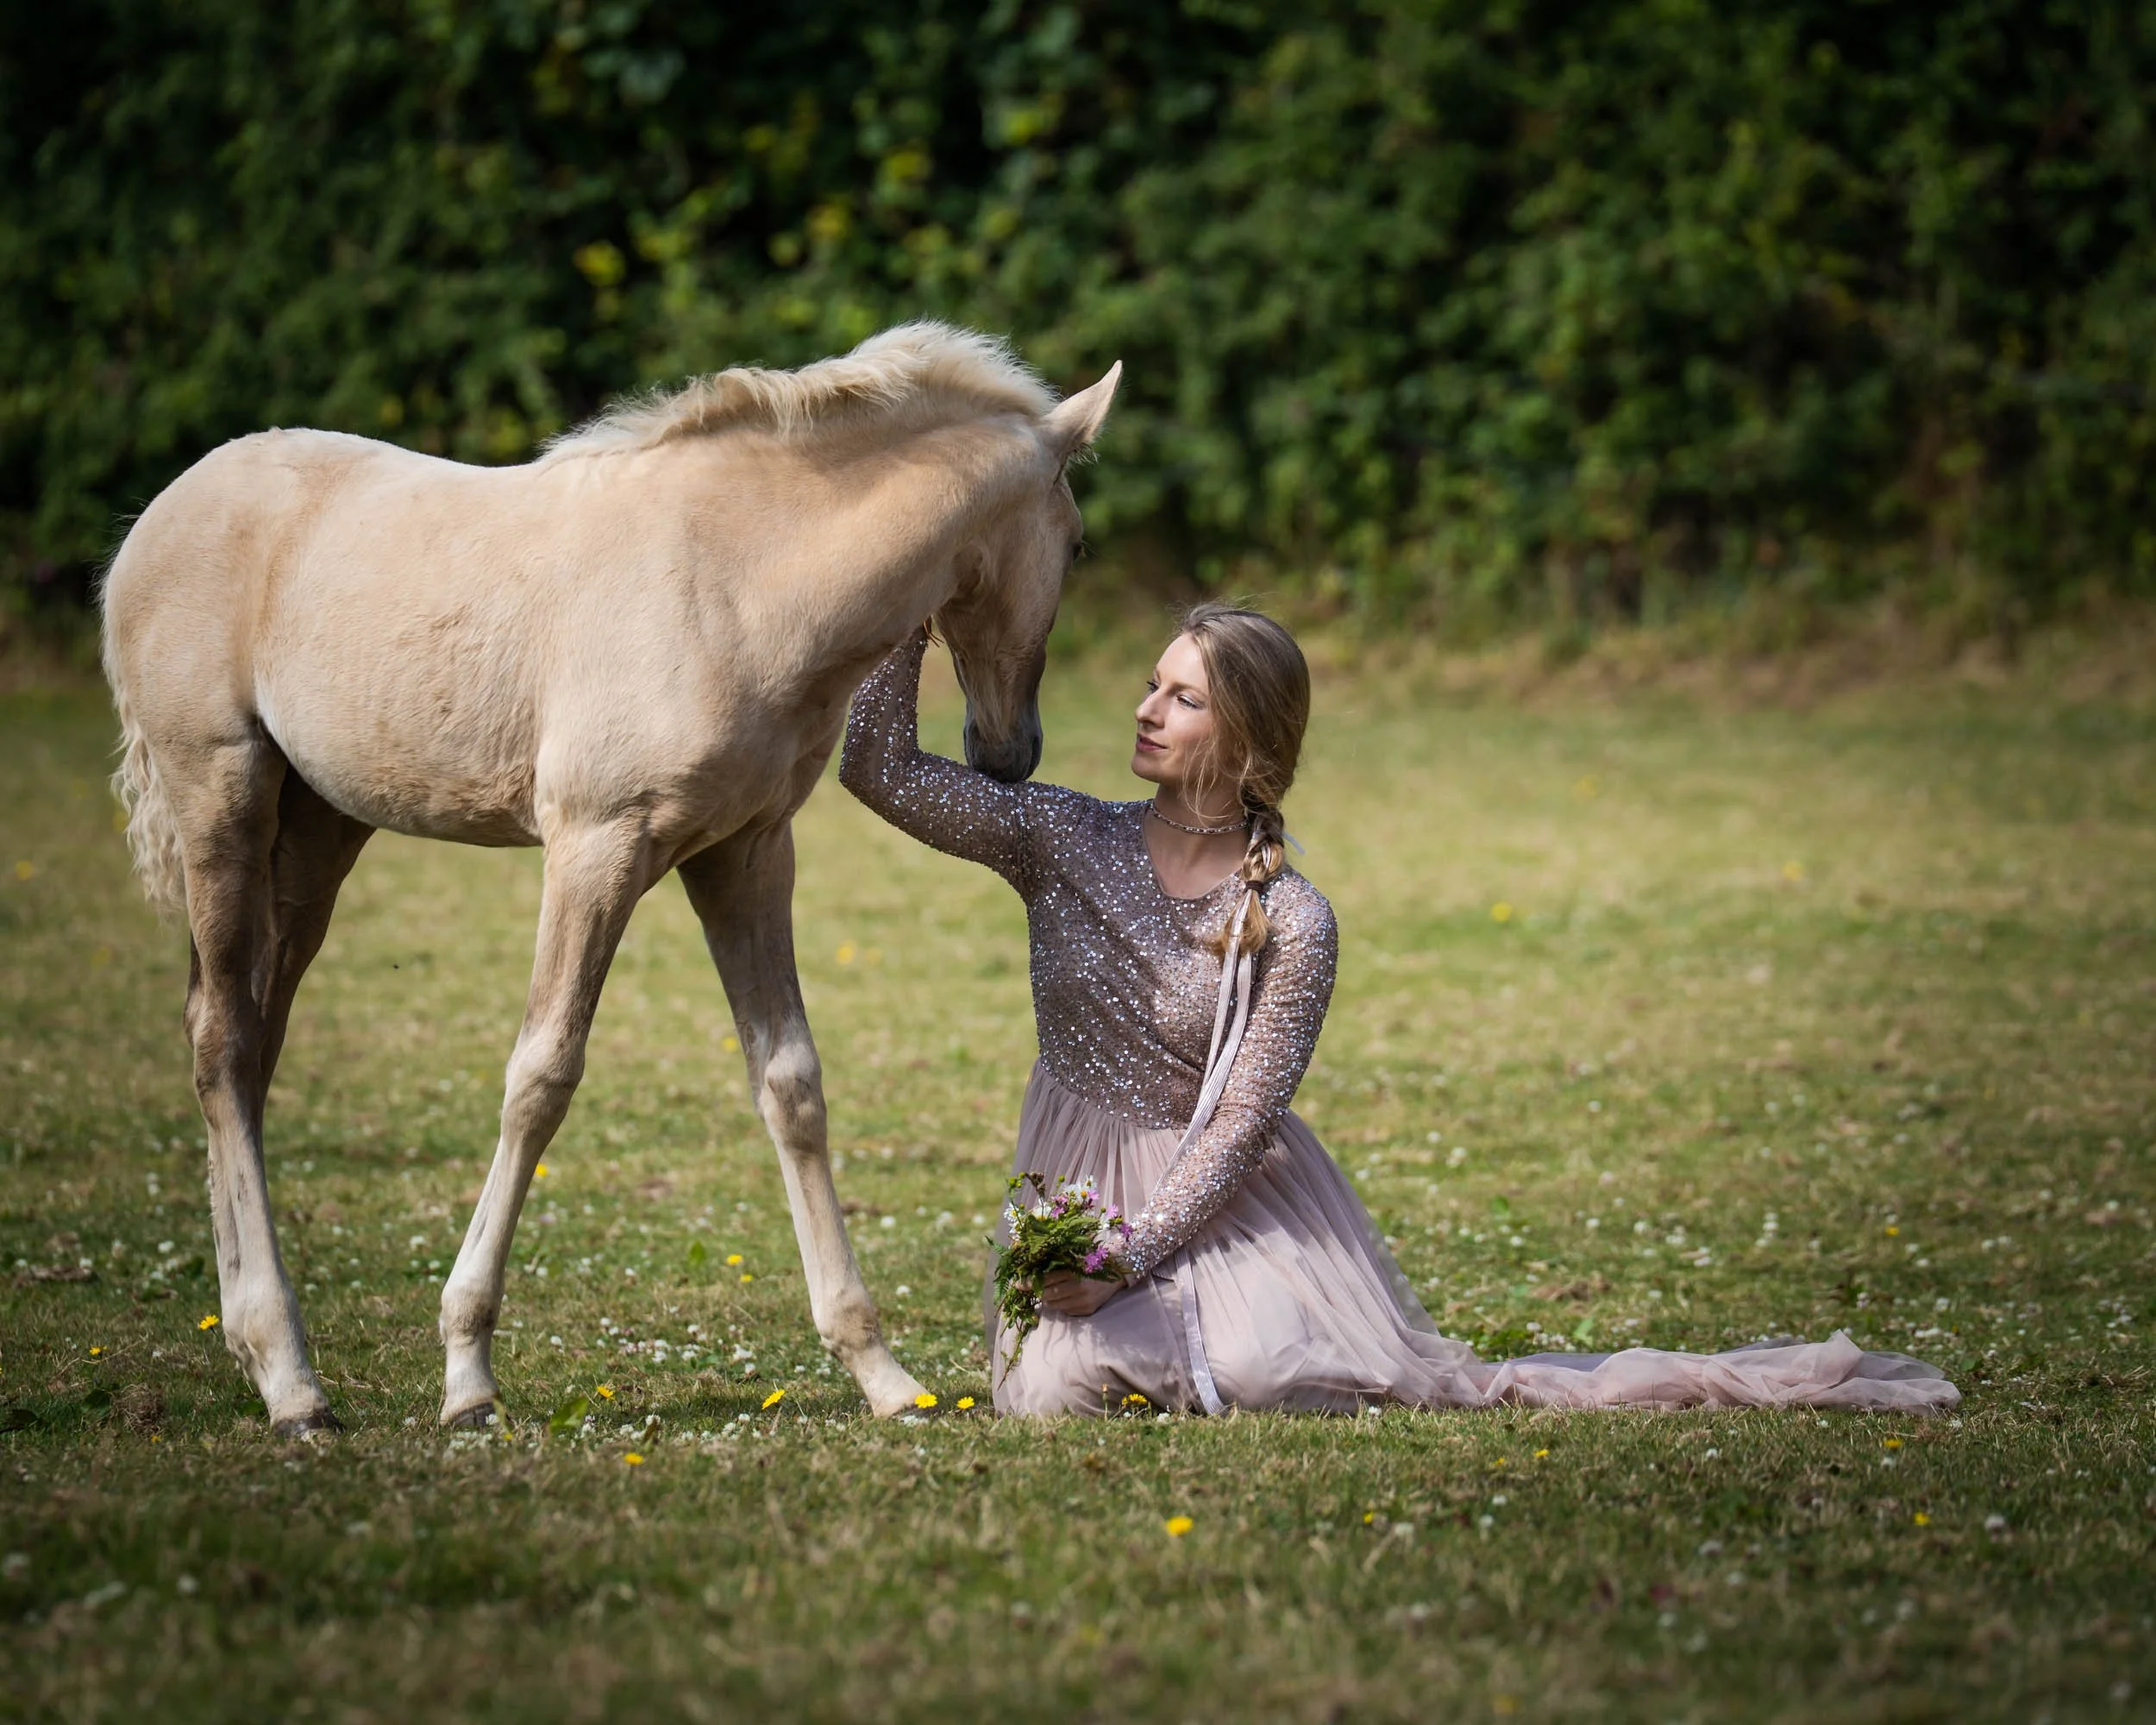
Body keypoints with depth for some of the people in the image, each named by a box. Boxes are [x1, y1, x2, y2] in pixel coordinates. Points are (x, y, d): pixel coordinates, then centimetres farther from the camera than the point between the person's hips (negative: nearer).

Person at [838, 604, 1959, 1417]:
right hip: (1081, 1182, 2)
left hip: (1228, 1192, -2)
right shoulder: (1063, 841, -4)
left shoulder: (1292, 922, -12)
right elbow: (879, 768, -9)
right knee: (1052, 1385, -27)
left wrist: (1127, 1257, -22)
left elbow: (1243, 1122, -13)